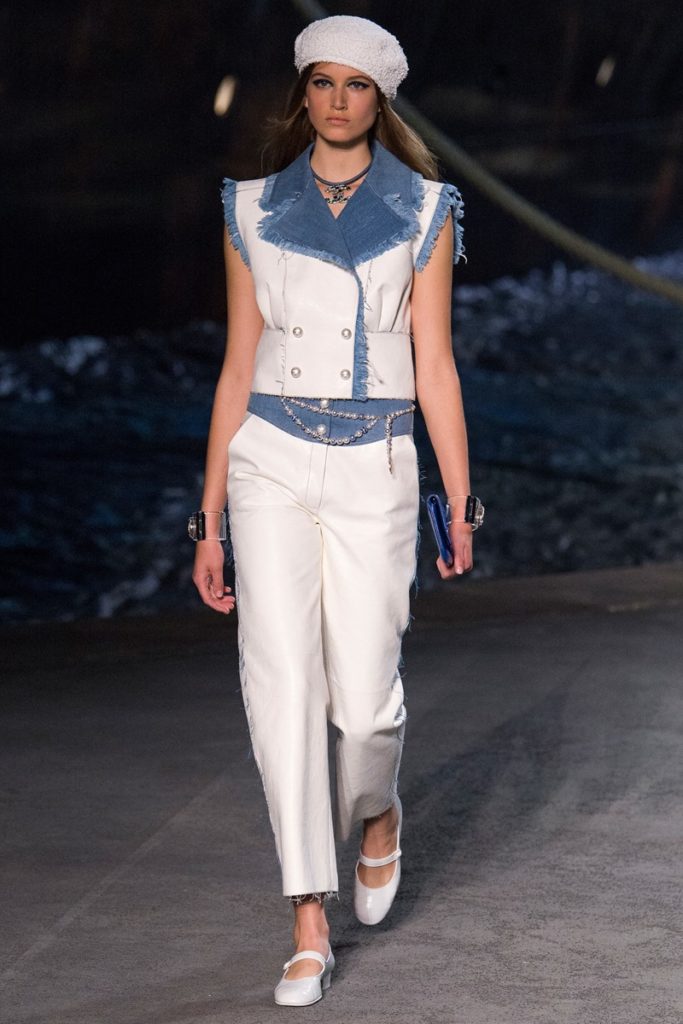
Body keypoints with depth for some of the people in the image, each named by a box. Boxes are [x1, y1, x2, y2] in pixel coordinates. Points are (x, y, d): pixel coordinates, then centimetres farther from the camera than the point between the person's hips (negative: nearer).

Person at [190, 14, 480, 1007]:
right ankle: (310, 926, -4)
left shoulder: (423, 211, 4)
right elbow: (238, 368, 8)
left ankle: (377, 813, 34)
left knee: (363, 693, -4)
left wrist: (461, 502, -3)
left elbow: (434, 365, 3)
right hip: (271, 466, 1)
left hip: (375, 469, -1)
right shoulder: (256, 211, 7)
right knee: (282, 682, -10)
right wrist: (210, 520, 6)